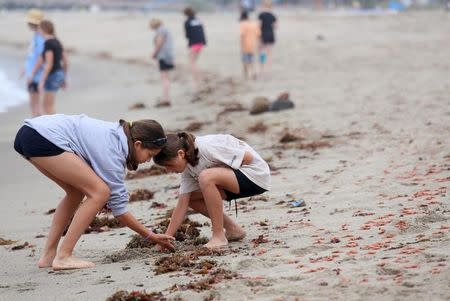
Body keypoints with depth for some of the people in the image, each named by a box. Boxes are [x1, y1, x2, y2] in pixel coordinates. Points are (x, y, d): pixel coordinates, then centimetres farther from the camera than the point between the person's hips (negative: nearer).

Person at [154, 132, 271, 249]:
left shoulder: (206, 147, -26)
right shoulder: (187, 166, 0)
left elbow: (248, 157, -24)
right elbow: (182, 205, -1)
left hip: (256, 174, -9)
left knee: (206, 177, -31)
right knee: (187, 195, 1)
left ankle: (219, 237, -21)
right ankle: (232, 229, 11)